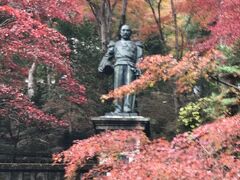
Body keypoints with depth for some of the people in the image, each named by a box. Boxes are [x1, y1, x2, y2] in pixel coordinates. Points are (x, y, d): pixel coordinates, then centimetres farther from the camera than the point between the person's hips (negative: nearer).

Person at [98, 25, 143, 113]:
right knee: (118, 87, -11)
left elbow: (139, 58, 14)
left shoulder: (135, 45, 28)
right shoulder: (115, 44, 31)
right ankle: (118, 109, -16)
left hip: (130, 66, -1)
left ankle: (128, 109, -27)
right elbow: (108, 56, 20)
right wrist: (104, 65, 2)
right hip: (118, 65, 1)